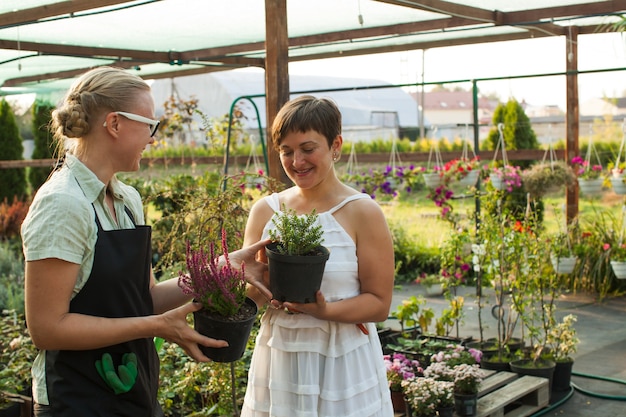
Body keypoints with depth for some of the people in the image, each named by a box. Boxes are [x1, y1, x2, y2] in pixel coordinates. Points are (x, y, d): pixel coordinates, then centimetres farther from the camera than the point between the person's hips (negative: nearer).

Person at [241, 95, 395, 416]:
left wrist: (324, 311, -24)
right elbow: (247, 301, 4)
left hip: (344, 366, -3)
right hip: (278, 362, 3)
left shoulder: (363, 213, -8)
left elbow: (379, 304, -8)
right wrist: (264, 273, -17)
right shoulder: (265, 211, 3)